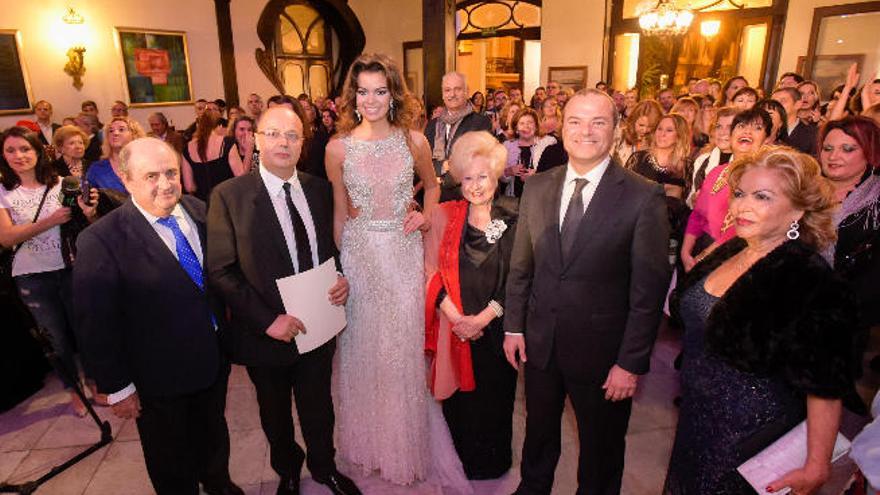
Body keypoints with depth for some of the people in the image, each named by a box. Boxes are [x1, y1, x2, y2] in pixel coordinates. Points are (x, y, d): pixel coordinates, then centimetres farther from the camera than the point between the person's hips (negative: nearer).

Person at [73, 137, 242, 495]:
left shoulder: (200, 212, -7)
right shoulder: (101, 241, -22)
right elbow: (96, 326, -17)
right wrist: (118, 388, -12)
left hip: (215, 357, 5)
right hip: (160, 377, -5)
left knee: (214, 433, 30)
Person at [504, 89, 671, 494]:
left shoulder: (644, 197, -14)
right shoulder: (536, 188, -1)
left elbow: (649, 289, -13)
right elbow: (520, 265, 5)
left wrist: (632, 363, -13)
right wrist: (513, 326, 5)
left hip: (602, 350, -3)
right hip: (539, 342, 4)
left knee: (600, 446, 20)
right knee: (538, 433, 25)